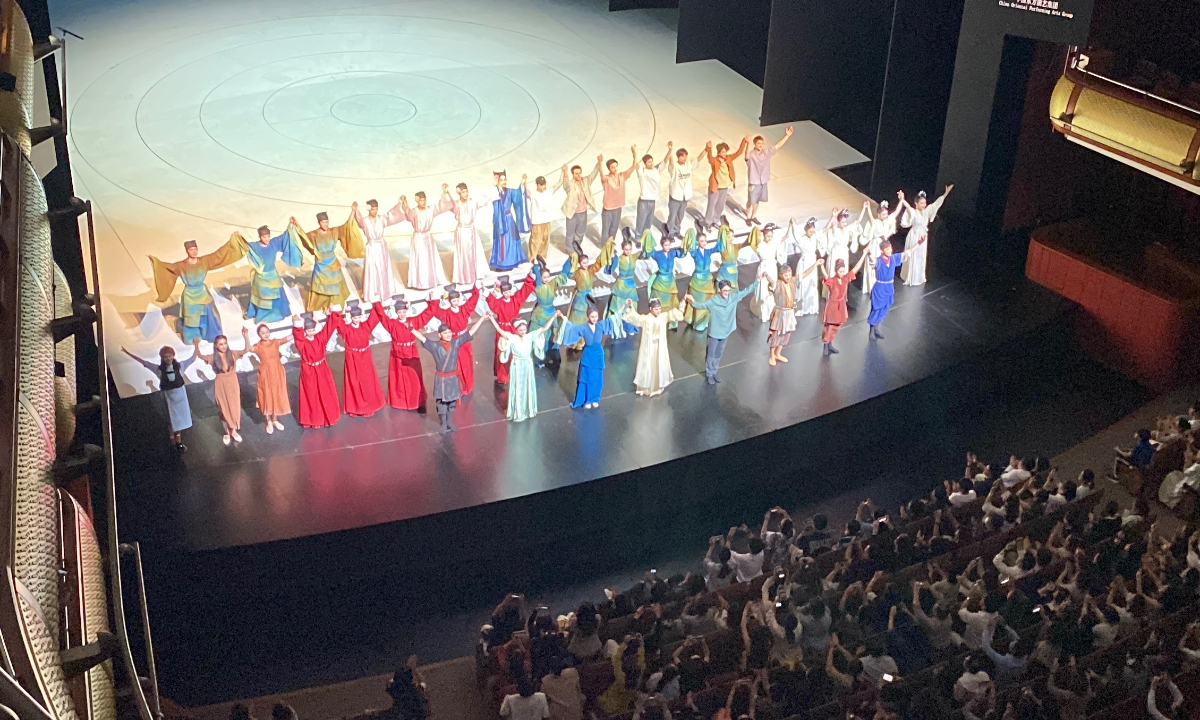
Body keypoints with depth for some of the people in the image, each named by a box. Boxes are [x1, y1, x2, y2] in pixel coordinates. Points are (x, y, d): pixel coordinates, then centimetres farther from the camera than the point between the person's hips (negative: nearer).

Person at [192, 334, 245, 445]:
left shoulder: (232, 354, -10)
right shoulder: (213, 358, -12)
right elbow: (200, 356, -17)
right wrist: (196, 346, -34)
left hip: (233, 384, 1)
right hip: (221, 385, -1)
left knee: (234, 407, 11)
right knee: (224, 409, 12)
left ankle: (233, 430, 29)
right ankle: (227, 432, 28)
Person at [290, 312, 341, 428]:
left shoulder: (320, 337, -5)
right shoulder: (302, 342, -17)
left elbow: (329, 327, -10)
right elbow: (297, 335, -37)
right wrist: (297, 325, -59)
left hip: (322, 370, 3)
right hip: (309, 372, -3)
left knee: (325, 394, 13)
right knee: (312, 396, 9)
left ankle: (327, 417, 30)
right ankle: (313, 419, 24)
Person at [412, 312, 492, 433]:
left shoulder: (456, 342, -11)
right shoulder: (435, 345, -15)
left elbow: (471, 331, -12)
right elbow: (422, 338, -24)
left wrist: (482, 318, -17)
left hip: (453, 377, 2)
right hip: (440, 378, -2)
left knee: (452, 400, 17)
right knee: (441, 401, 11)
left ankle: (449, 421, 38)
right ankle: (444, 423, 29)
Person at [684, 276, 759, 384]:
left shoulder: (733, 297, -10)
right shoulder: (713, 301, -21)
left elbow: (746, 290, -4)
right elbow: (700, 305, -22)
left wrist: (758, 281, -10)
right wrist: (692, 300, -42)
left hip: (726, 332, 4)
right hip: (714, 332, -4)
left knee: (718, 354, 21)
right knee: (711, 355, 11)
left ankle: (714, 373, 38)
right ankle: (709, 374, 28)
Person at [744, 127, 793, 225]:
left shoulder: (766, 151, -6)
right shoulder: (751, 154, -24)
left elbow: (777, 146, 2)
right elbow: (747, 157, -48)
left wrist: (787, 135, -5)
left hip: (763, 182, 5)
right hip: (754, 183, -5)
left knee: (757, 201, 21)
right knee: (751, 201, 12)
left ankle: (753, 217, 39)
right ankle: (748, 217, 33)